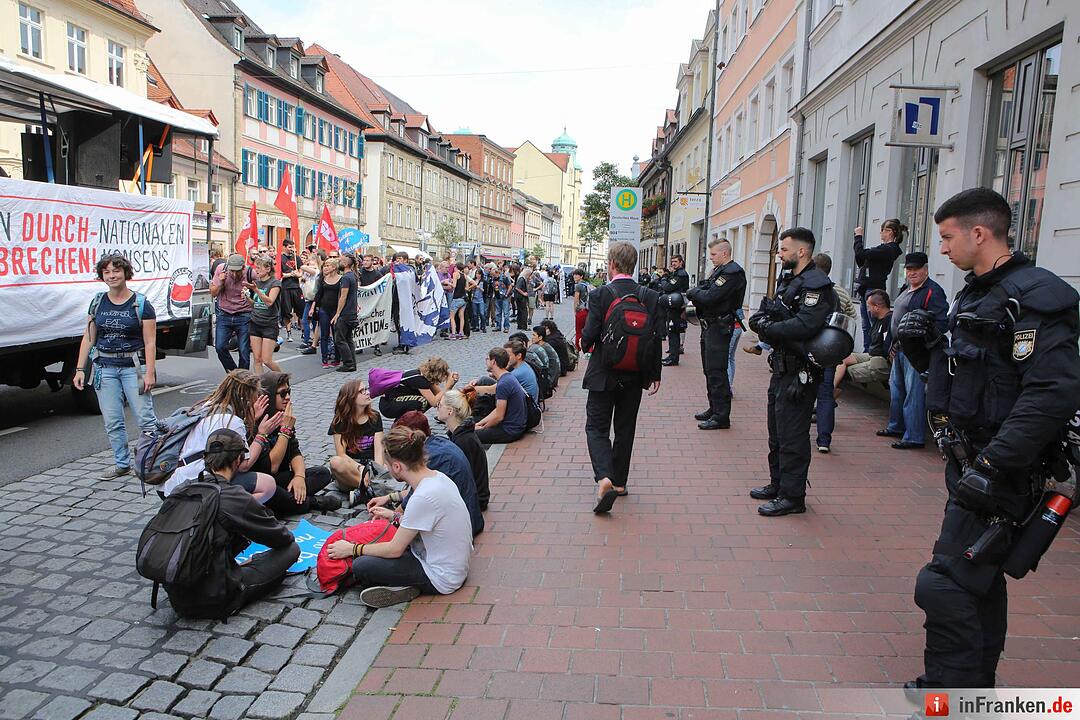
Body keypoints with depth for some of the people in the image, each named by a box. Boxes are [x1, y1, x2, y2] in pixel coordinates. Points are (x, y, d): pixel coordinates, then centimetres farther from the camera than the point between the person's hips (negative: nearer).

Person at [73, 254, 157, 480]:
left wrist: (149, 372, -12)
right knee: (112, 422, 7)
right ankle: (122, 464, 19)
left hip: (133, 367, -4)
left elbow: (150, 342, -5)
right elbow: (88, 338, 12)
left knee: (145, 418, -5)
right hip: (104, 368, 4)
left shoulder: (141, 304, -3)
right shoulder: (98, 303, 9)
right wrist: (80, 369, 6)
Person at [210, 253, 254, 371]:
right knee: (220, 347, -7)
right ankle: (232, 371, 16)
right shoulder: (221, 269, -4)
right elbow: (213, 294, 1)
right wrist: (220, 281, -15)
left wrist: (249, 298, -19)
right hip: (224, 314, 2)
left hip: (243, 316, -2)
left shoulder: (250, 274, -11)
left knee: (244, 351, -4)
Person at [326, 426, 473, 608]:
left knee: (360, 567, -13)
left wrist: (352, 549, -6)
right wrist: (394, 516, 20)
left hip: (440, 579, -9)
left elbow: (395, 550, -18)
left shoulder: (424, 497, -29)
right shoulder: (437, 476, -3)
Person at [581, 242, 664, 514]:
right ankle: (620, 482, 25)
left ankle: (605, 478, -15)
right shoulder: (650, 296, -3)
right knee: (625, 429, 16)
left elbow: (590, 334, -17)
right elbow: (657, 337, -2)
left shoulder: (600, 294, -14)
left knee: (596, 427, 5)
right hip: (635, 376, 4)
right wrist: (654, 374, 8)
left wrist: (586, 344, 7)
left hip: (604, 374, -4)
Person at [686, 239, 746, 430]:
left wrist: (692, 292, -7)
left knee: (716, 371, -8)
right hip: (709, 326, 10)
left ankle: (721, 416, -4)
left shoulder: (733, 273, -16)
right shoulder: (719, 270, 16)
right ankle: (714, 408, 27)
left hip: (719, 327, -10)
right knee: (709, 369, 16)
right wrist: (696, 293, -7)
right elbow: (706, 293, 13)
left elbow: (710, 297, -23)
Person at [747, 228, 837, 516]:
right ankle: (778, 484, 32)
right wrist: (763, 319, -9)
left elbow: (803, 326, -29)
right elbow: (763, 314, 15)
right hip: (782, 368, 10)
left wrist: (766, 327, -17)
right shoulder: (789, 281, 16)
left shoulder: (816, 285, -16)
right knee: (777, 432, 19)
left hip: (799, 372, -10)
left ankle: (792, 496, 5)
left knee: (792, 435, -4)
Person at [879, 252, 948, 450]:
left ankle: (914, 437, -3)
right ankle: (896, 426, 33)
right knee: (896, 387, 19)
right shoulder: (906, 289, 16)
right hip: (900, 348, 10)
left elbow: (942, 322, -20)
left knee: (914, 392, -8)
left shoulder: (933, 291, -13)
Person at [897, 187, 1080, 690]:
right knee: (980, 579, 20)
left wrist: (993, 465, -30)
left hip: (1003, 472, -10)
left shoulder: (1034, 296, -18)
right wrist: (920, 344, 0)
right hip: (972, 461, 10)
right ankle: (976, 687, 36)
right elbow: (950, 366, 20)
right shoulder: (974, 293, 13)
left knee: (944, 585, -8)